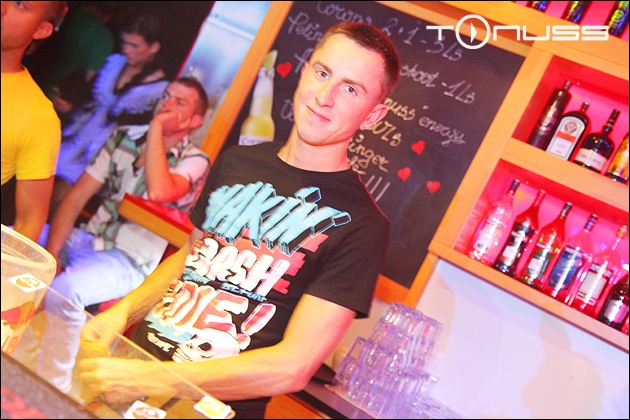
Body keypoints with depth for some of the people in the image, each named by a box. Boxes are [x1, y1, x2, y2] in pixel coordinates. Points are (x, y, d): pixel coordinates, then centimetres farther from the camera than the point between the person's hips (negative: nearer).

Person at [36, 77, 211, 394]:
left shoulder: (194, 161, -5)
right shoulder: (125, 137, 9)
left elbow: (158, 193, -29)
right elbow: (76, 197, 3)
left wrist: (156, 128, -17)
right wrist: (50, 255, -9)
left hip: (129, 261, -6)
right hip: (84, 239, 6)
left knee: (63, 291, -34)